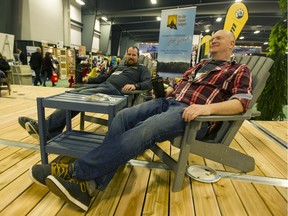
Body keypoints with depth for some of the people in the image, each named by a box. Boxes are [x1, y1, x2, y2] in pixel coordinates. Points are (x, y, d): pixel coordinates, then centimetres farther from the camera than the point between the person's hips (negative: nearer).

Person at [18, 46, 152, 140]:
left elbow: (149, 83, -1)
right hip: (102, 85, 8)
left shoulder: (142, 69, 17)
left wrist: (135, 85, -21)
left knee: (80, 96, -29)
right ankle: (52, 133, -25)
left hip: (115, 90, -7)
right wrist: (87, 80, 23)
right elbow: (104, 77, 34)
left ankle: (45, 128, -28)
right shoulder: (119, 67, 36)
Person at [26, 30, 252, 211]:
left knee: (144, 131, -33)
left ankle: (76, 170, -28)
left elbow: (242, 102, -5)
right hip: (169, 101, 7)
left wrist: (208, 107, -24)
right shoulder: (201, 64, 32)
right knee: (123, 117, -19)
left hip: (192, 113, -6)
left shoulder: (240, 70, 12)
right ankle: (91, 183, -25)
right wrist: (164, 90, 9)